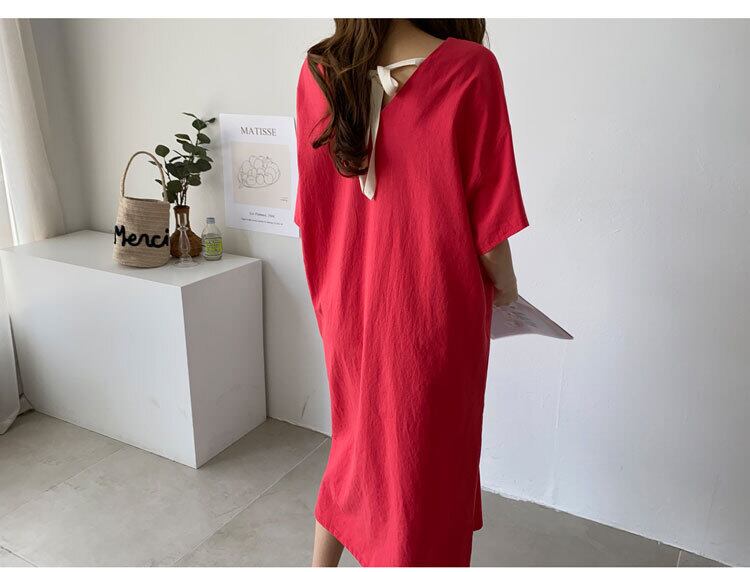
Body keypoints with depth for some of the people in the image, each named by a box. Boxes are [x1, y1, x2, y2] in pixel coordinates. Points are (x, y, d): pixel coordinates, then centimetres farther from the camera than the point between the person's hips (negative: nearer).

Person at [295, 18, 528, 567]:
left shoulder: (318, 73, -3)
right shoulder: (469, 69, -18)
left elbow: (312, 210, 3)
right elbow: (487, 214, -15)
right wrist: (505, 285, 5)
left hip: (349, 301, 5)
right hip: (434, 310, -5)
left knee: (358, 440, 27)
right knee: (425, 459, 16)